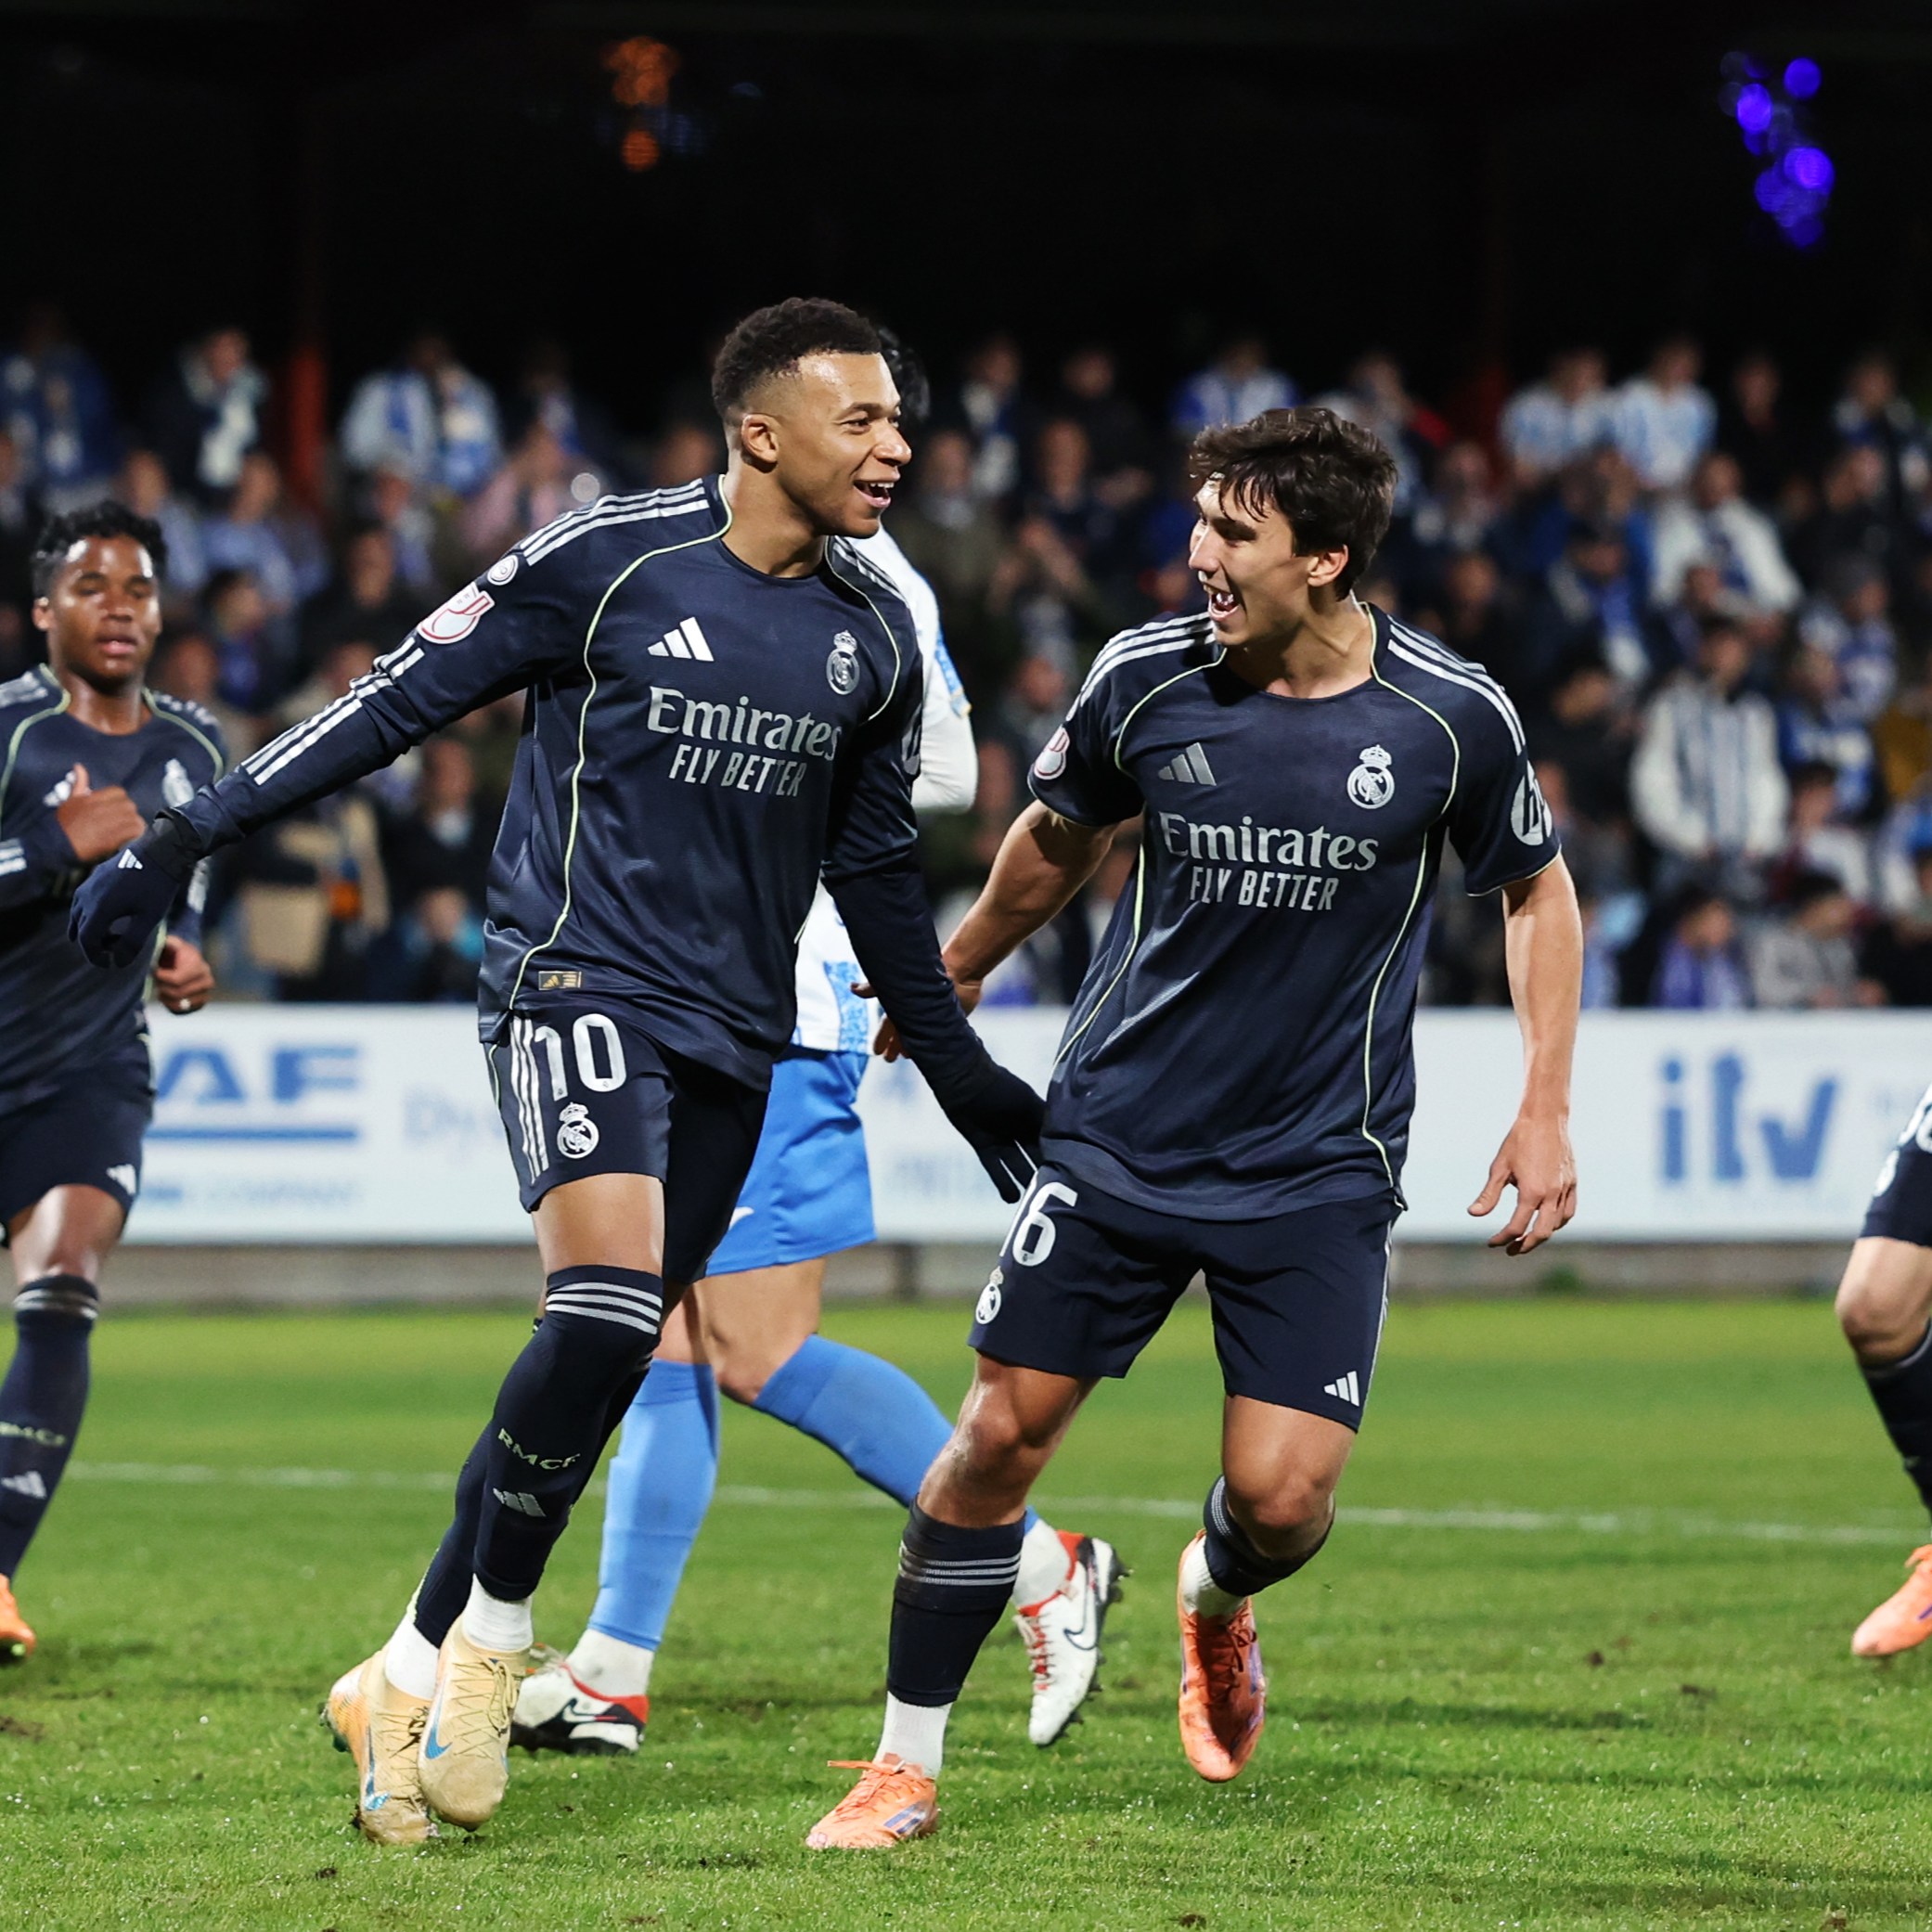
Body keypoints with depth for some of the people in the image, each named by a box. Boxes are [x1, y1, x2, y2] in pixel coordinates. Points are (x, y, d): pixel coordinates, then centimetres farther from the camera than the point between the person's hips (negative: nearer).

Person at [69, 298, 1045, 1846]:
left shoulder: (874, 637, 8)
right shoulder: (610, 560, -8)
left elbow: (877, 870, 21)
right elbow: (406, 697, -3)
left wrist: (960, 1071, 23)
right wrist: (184, 839, -6)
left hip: (734, 1028, 6)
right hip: (579, 978, -6)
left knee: (606, 1368, 3)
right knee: (609, 1298, -25)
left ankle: (417, 1674, 14)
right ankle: (491, 1639, -7)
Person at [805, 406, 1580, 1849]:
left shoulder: (1452, 717, -11)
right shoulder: (1146, 678, -7)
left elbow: (1539, 889, 7)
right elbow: (1058, 838, 14)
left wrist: (1546, 1110, 1)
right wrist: (951, 980, 26)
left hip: (1321, 1172, -1)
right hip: (1120, 1135, 1)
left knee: (1284, 1496, -10)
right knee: (1001, 1432, -5)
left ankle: (1215, 1602, 29)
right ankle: (908, 1766, 11)